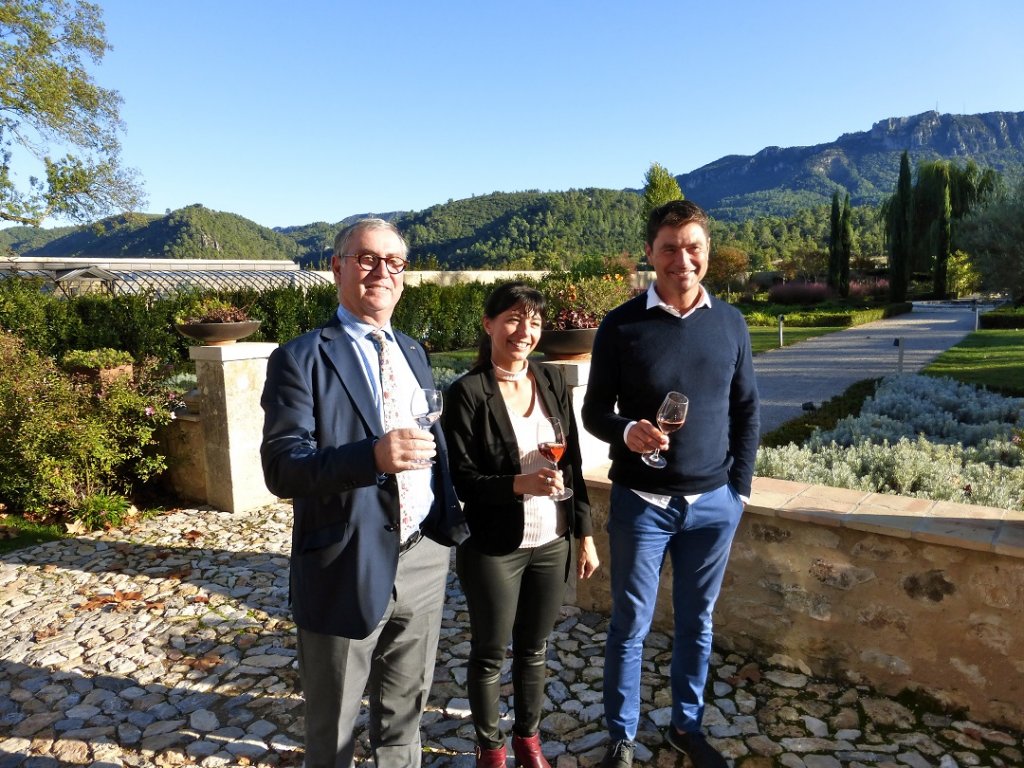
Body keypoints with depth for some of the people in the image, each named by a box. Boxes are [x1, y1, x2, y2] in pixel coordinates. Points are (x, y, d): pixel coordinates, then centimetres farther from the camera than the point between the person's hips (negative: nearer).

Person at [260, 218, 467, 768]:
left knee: (404, 713, 26)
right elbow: (282, 468, -21)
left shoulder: (412, 352, 9)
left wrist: (450, 523, 9)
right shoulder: (301, 358, -12)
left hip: (423, 558, 6)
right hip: (347, 570, -5)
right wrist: (372, 456, -36)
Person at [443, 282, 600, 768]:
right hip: (492, 549, -4)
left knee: (534, 648, 20)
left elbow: (573, 463, 6)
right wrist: (519, 484, -29)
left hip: (551, 543, 4)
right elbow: (460, 479, -14)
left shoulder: (553, 381, 2)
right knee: (489, 653, 14)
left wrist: (585, 534, 7)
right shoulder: (467, 393, -13)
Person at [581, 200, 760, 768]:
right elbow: (594, 411, -3)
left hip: (713, 503, 3)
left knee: (697, 621, 16)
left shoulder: (730, 323, 2)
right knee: (630, 625, 9)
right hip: (641, 502, -2)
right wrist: (627, 432, -25)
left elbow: (745, 412, 8)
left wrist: (740, 487, 4)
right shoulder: (621, 326, -7)